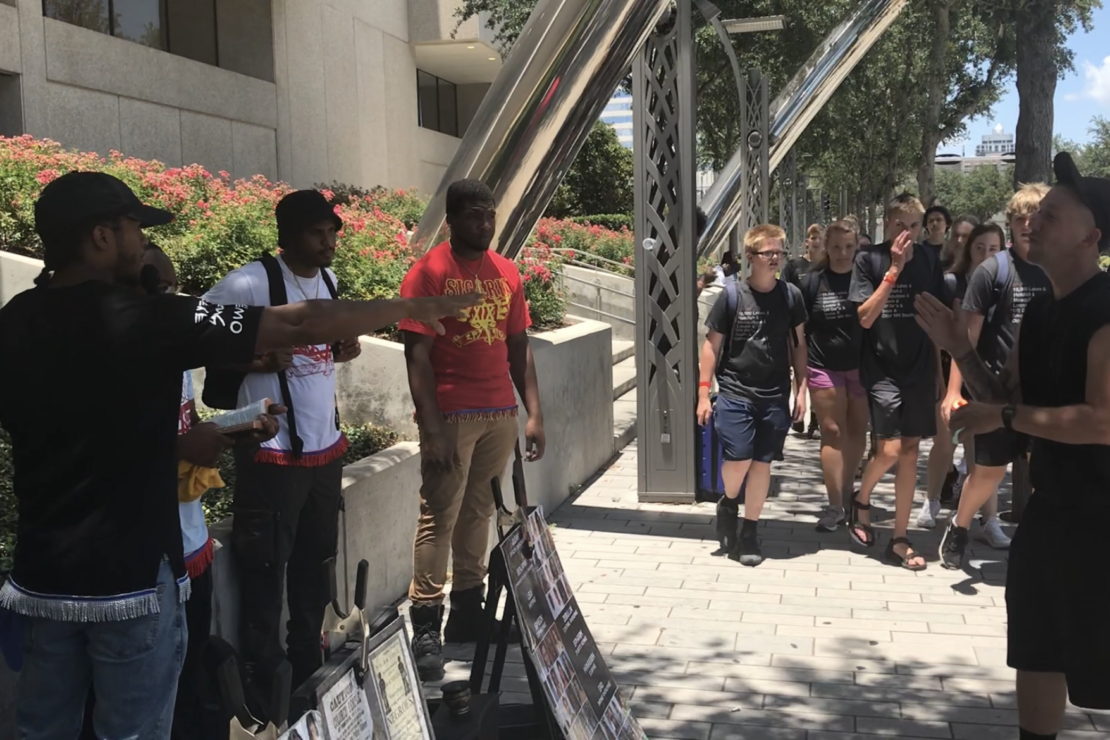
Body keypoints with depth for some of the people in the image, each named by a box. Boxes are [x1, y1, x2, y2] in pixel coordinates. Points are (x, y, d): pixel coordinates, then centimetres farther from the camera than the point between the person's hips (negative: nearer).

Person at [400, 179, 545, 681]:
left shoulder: (507, 273, 12)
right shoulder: (428, 273, -5)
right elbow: (417, 356, -9)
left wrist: (534, 413, 9)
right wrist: (432, 428, -16)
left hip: (500, 415, 5)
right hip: (452, 416, -5)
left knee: (479, 512, 11)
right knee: (439, 517, -4)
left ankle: (468, 610, 22)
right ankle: (426, 627, 1)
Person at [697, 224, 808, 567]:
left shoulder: (790, 295, 1)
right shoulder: (732, 295, -6)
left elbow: (799, 343, 10)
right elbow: (712, 344, -1)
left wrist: (801, 389, 6)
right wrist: (703, 391, -4)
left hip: (776, 396, 2)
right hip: (735, 392, -2)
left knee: (762, 463, 6)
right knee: (738, 459, -12)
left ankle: (749, 532, 21)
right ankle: (728, 502, 22)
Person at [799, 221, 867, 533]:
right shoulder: (812, 282, -2)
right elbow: (799, 331, 2)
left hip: (861, 366, 1)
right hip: (824, 367, -1)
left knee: (857, 430, 10)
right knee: (832, 431, 1)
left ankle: (848, 489, 28)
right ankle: (835, 504, 2)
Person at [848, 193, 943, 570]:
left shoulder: (929, 261, 4)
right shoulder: (869, 259, -6)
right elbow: (865, 318, -13)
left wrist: (938, 370, 10)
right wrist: (894, 269, -18)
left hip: (919, 369, 4)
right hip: (882, 368, -4)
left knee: (910, 450, 6)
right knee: (889, 449, -13)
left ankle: (900, 540, 15)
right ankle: (861, 500, 18)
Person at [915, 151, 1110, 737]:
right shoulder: (1039, 311, 8)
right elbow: (1004, 397, 13)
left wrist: (1006, 418, -21)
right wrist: (960, 349, -2)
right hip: (1050, 505, 9)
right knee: (1036, 647, 20)